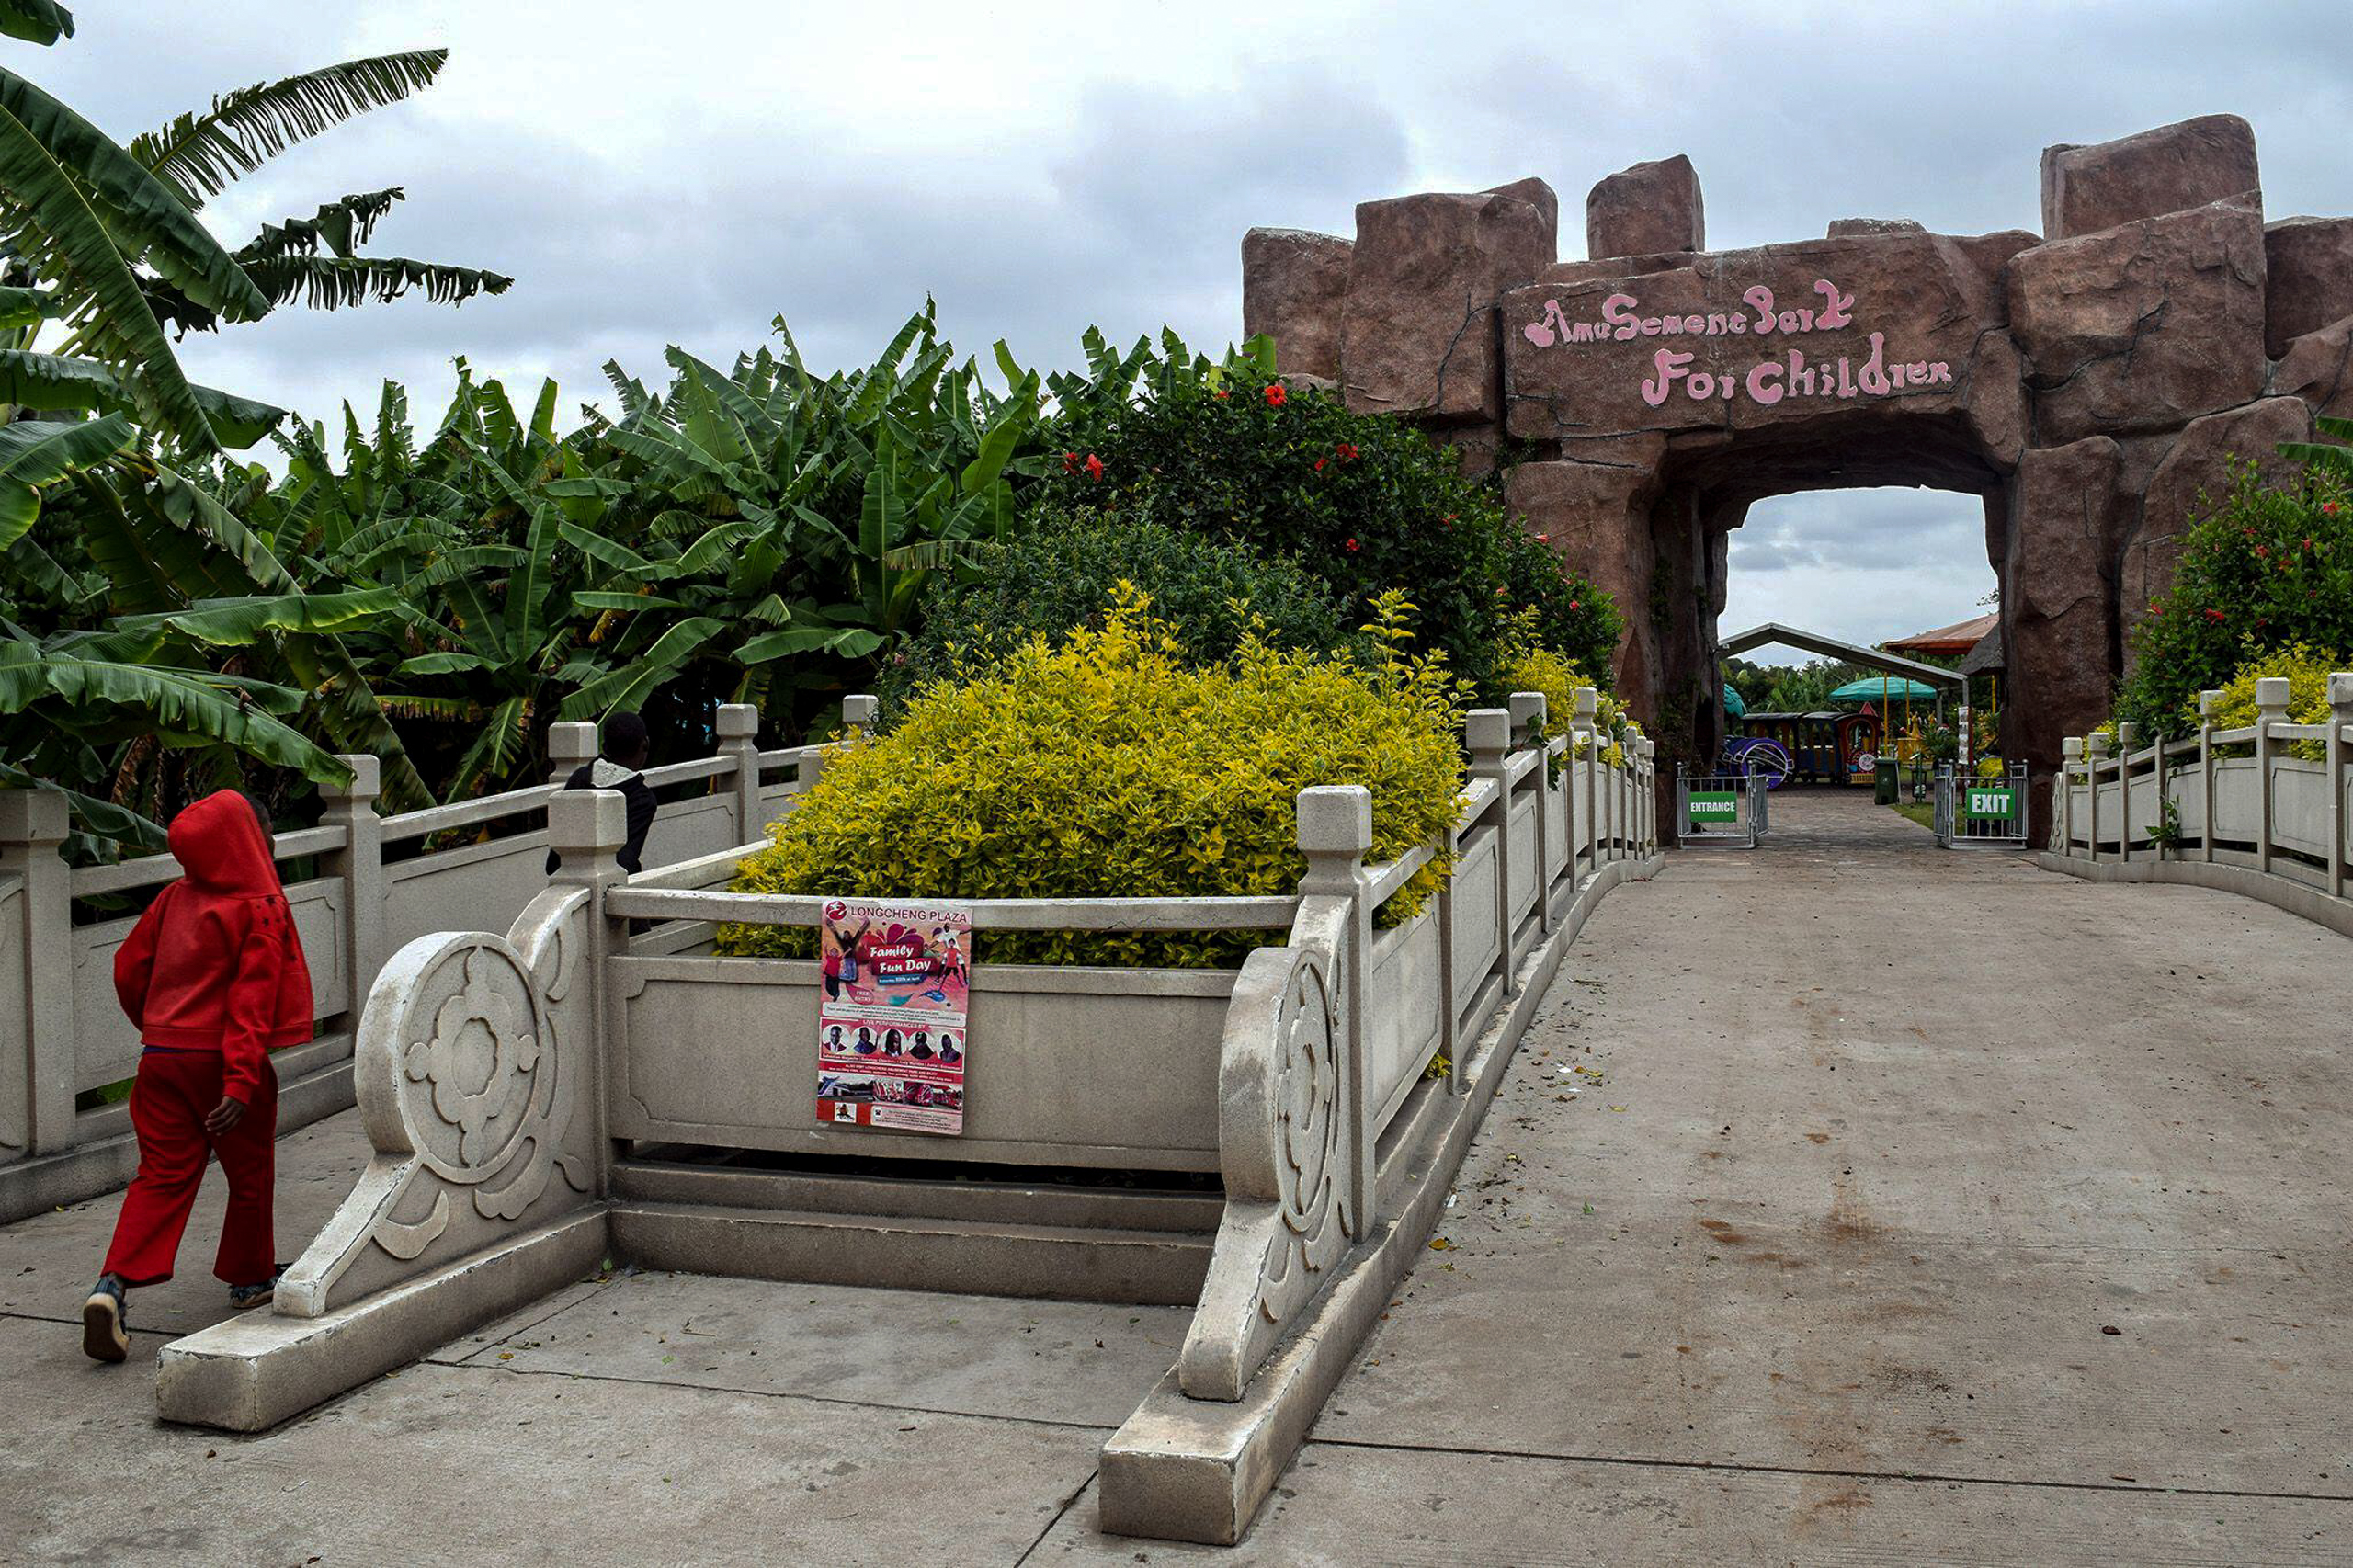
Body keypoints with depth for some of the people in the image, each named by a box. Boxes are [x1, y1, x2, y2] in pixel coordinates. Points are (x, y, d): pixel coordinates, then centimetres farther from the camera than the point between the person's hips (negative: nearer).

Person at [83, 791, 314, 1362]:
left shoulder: (174, 897, 7)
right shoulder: (260, 907, -12)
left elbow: (128, 969, 12)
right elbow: (252, 999, -19)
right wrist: (242, 1081, -22)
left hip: (163, 1056, 5)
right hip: (221, 1059, -5)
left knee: (162, 1175, 6)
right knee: (250, 1174, 15)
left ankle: (113, 1285, -12)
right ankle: (248, 1278, 30)